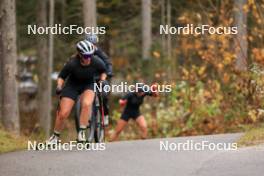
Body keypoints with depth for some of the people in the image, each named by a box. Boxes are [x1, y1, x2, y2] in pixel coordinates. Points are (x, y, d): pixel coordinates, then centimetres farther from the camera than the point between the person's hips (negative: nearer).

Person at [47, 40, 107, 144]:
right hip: (72, 85, -1)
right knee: (63, 114, -7)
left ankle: (81, 133, -20)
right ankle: (55, 136, 20)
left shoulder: (96, 62, -23)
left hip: (88, 85, 1)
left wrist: (102, 81, -14)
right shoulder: (72, 64, -28)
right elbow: (61, 76, -11)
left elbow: (103, 71, 2)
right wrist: (59, 87, -27)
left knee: (86, 104, -32)